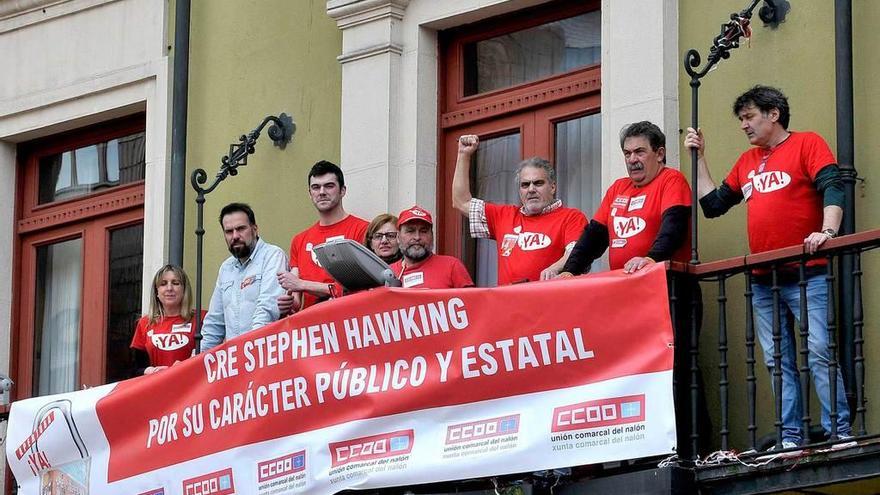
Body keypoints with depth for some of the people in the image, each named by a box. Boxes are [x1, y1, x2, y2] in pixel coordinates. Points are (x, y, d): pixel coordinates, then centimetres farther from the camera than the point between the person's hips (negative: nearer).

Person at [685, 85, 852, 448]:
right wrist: (699, 158, 19)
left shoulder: (807, 144, 0)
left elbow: (832, 188, -12)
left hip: (807, 275, -7)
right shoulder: (747, 163, 19)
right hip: (762, 281, 7)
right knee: (778, 362, 4)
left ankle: (839, 432, -14)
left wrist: (827, 231, -27)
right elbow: (712, 204, 23)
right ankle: (790, 438, 5)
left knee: (819, 353, -13)